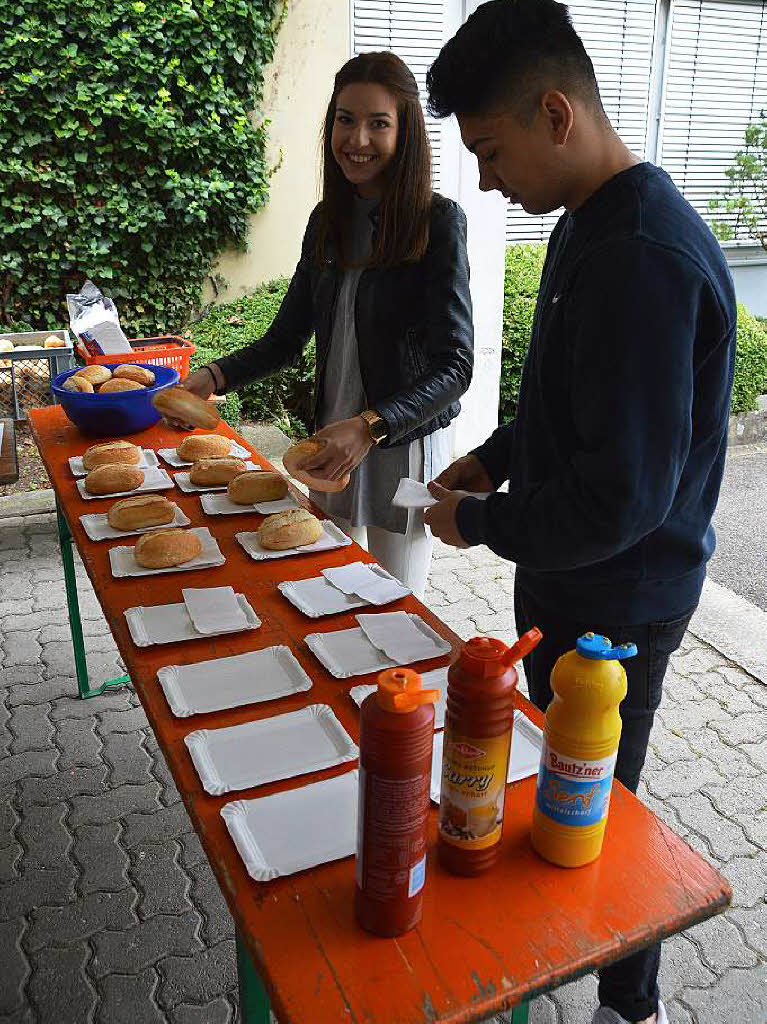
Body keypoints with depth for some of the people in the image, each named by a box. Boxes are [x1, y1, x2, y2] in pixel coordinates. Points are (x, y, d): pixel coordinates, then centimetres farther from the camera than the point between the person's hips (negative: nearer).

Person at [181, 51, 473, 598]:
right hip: (333, 441, 6)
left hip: (406, 444, -5)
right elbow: (287, 337, 10)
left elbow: (455, 365, -18)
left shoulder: (438, 220, -13)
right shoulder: (329, 220, 4)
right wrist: (215, 376, -6)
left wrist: (370, 427, -30)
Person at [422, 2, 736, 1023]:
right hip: (567, 577, 9)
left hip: (616, 603, -9)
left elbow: (625, 494, -30)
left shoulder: (645, 257, -28)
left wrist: (481, 522, -16)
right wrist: (498, 455, 5)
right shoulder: (588, 224, 5)